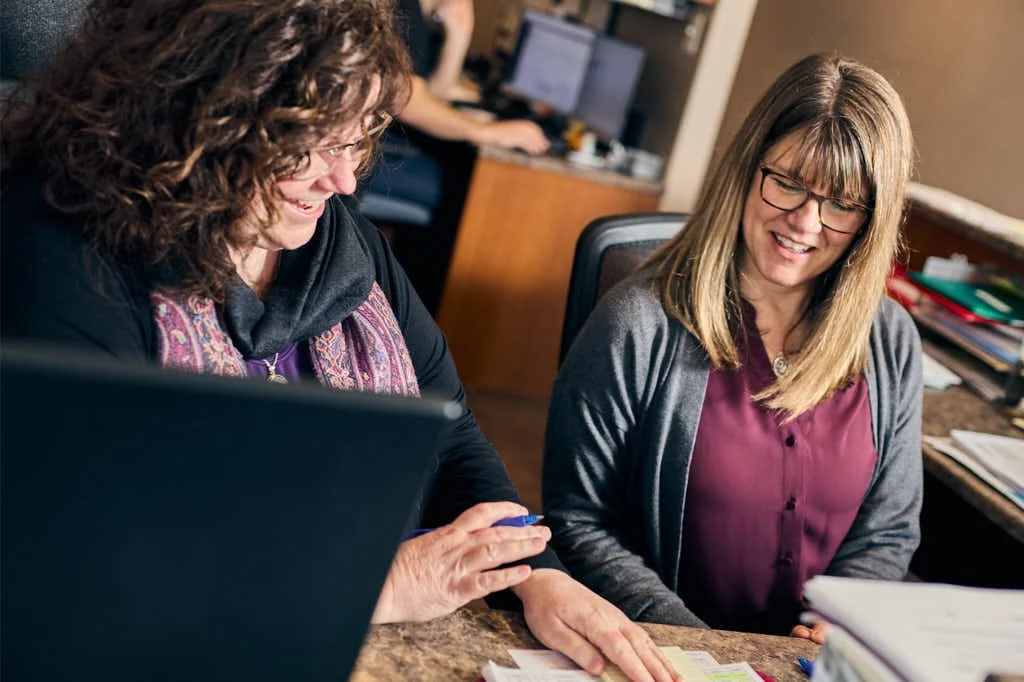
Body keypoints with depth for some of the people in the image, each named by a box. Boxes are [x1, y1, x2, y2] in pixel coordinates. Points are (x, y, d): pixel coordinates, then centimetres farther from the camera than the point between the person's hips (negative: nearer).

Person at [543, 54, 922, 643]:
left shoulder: (891, 345, 1)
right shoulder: (641, 324, -12)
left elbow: (888, 531, 9)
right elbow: (577, 523, -8)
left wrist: (838, 629, -9)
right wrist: (693, 646, -16)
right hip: (660, 658, -3)